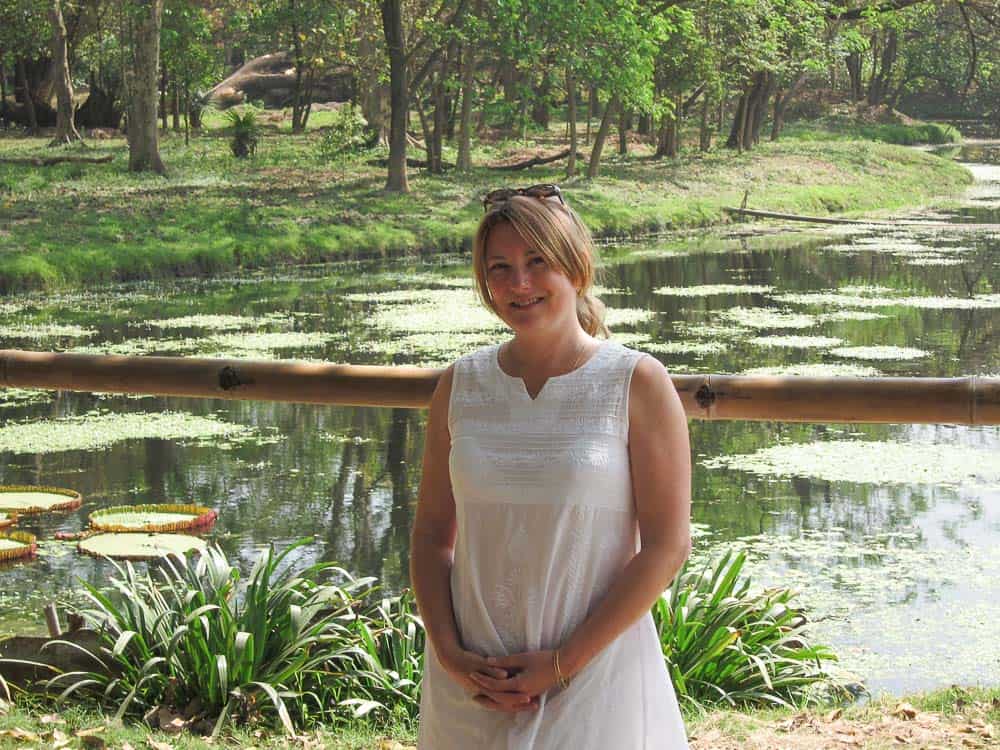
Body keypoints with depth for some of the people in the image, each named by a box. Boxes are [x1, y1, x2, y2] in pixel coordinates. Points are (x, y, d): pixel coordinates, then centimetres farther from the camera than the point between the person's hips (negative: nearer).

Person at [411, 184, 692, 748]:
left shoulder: (638, 384, -6)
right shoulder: (461, 385, 4)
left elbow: (667, 546, -9)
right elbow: (432, 533, 8)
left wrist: (564, 662, -12)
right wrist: (449, 653, -6)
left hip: (594, 678, -3)